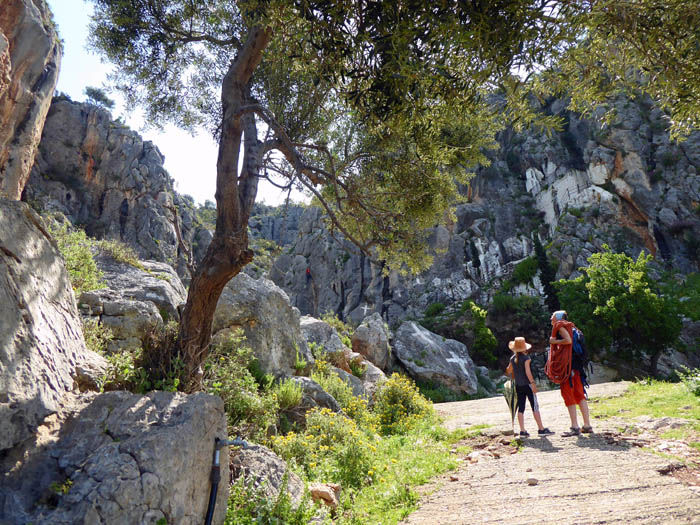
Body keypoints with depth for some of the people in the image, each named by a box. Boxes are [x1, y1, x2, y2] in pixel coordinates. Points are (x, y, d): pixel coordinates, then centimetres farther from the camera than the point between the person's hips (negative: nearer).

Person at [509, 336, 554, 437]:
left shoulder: (512, 358, 6)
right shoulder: (526, 357, -11)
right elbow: (528, 372, -17)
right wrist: (533, 383, -13)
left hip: (518, 386, 5)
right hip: (527, 384, -5)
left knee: (521, 408, 5)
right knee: (535, 407, 2)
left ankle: (522, 431, 6)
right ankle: (541, 429, 6)